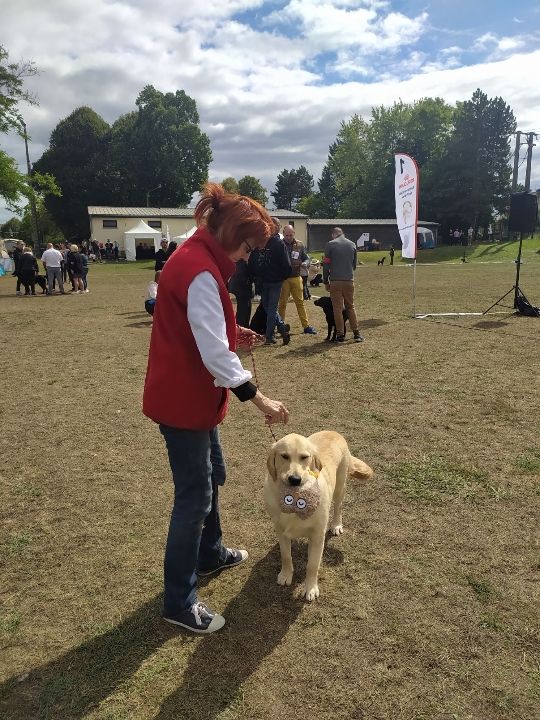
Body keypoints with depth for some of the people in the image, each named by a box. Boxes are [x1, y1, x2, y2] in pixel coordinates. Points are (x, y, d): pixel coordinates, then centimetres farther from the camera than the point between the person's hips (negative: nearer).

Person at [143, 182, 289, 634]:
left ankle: (211, 553, 44)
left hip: (189, 393, 10)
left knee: (211, 476, 23)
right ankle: (179, 602, 16)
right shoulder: (201, 272, -23)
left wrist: (233, 335, 6)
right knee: (195, 493, 0)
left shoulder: (196, 258, 10)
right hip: (183, 399, -10)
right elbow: (214, 354, -27)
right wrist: (260, 400, -22)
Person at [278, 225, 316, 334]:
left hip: (296, 278, 2)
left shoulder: (299, 245, 8)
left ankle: (306, 326, 8)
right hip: (283, 279, -2)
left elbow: (306, 259, 14)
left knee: (300, 302, 5)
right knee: (282, 303, 5)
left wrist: (304, 264, -7)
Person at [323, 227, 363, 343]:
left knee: (337, 308, 3)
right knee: (351, 307, 12)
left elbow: (326, 265, -2)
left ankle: (340, 334, 3)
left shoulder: (330, 245, -3)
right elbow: (354, 264, 15)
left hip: (335, 281, -3)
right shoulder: (352, 244, 9)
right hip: (349, 281, 3)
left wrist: (326, 282, 5)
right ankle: (356, 333, 9)